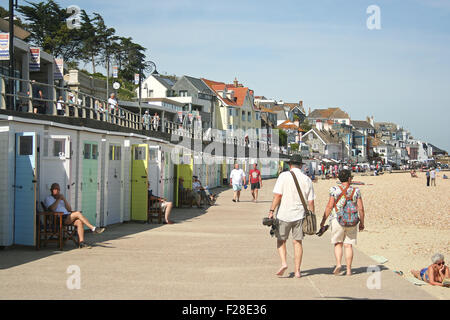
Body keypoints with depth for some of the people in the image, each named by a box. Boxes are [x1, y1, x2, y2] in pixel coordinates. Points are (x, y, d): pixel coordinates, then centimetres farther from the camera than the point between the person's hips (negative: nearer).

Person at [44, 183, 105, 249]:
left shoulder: (61, 199, 30)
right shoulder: (48, 199, 11)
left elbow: (69, 209, 16)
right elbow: (52, 208, -12)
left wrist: (64, 200, 5)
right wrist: (58, 199, -6)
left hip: (67, 217, 7)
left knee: (79, 222, -23)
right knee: (77, 213, -25)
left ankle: (81, 242, -27)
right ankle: (93, 228, -26)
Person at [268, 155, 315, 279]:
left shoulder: (284, 176, -5)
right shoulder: (307, 180, 4)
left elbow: (277, 195, -12)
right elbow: (311, 201, 4)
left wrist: (272, 210, -9)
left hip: (284, 214, -2)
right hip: (300, 215, 2)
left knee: (281, 240, 12)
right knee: (297, 242, 8)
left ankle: (283, 263, -7)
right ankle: (297, 271, 7)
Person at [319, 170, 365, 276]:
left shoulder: (335, 190, -5)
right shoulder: (356, 191, 0)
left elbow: (329, 206, -7)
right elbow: (361, 208, 0)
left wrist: (323, 220, 1)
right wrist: (362, 223, 12)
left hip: (337, 220, -1)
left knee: (338, 243, 12)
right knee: (348, 245, 7)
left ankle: (338, 264, -7)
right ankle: (348, 269, 6)